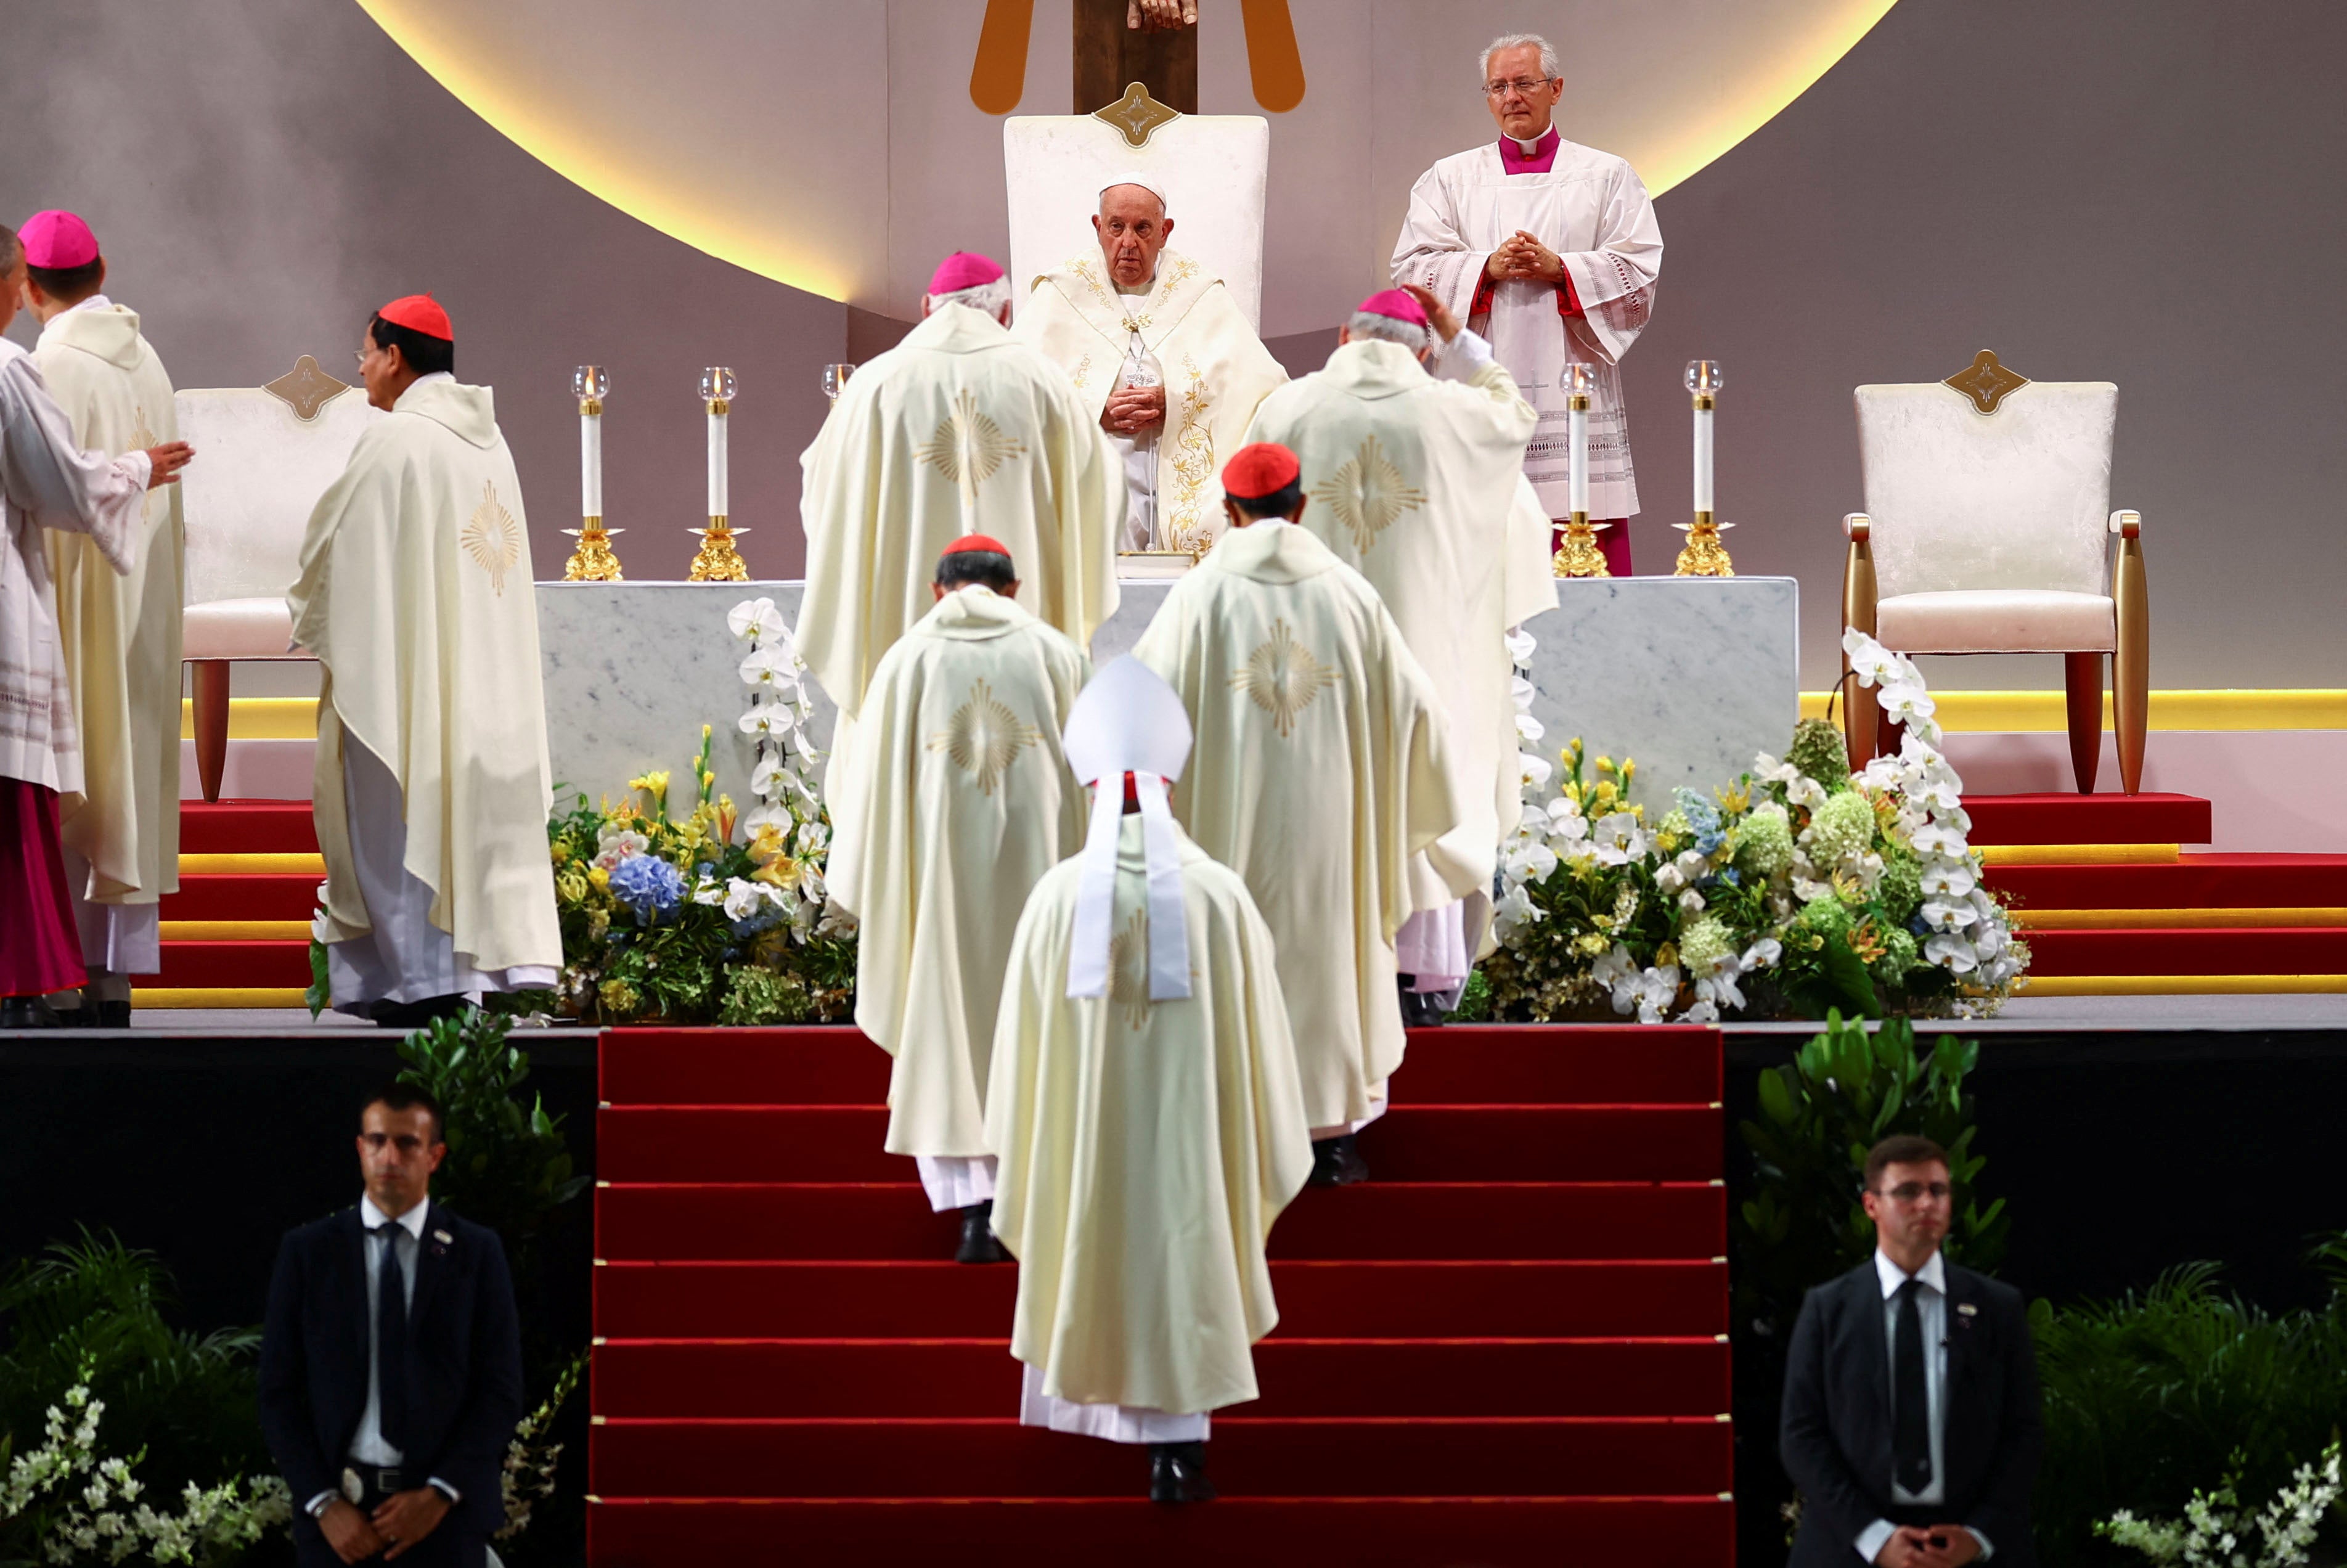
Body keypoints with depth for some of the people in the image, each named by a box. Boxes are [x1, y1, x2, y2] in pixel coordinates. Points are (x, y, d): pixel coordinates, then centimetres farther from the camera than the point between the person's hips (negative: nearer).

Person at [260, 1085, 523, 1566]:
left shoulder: (477, 1252, 3)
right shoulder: (306, 1251, 3)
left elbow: (500, 1391, 0)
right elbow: (279, 1393, 2)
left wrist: (440, 1495, -10)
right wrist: (324, 1504, -9)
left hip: (446, 1512, 0)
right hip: (337, 1508, 0)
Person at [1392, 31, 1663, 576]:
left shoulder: (1608, 177, 11)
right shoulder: (1449, 179, 13)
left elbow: (1638, 272, 2)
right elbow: (1413, 269, 3)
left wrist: (1559, 268, -11)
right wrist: (1488, 267, -11)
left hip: (1574, 392, -1)